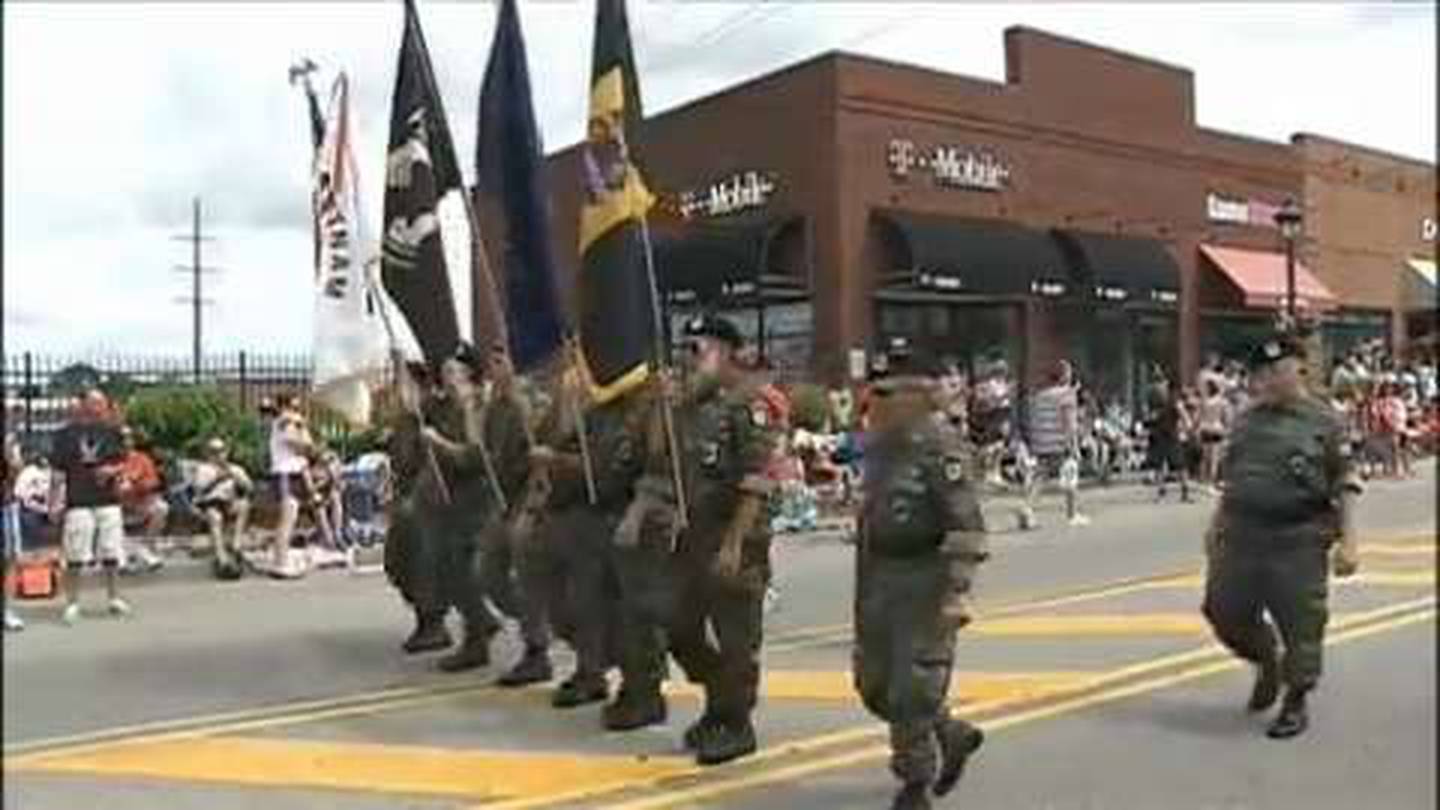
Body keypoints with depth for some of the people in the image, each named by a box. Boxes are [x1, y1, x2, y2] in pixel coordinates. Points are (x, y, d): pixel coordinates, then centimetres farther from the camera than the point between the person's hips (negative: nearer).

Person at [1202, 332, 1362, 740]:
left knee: (1301, 625, 1)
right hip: (1241, 537, 5)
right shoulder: (1249, 419, 11)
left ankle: (1295, 704, 19)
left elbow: (1344, 487, -4)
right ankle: (1267, 666, 36)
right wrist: (1216, 524, 16)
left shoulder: (1324, 423, -3)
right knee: (1226, 613, 9)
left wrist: (1347, 541, -10)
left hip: (1298, 542, -5)